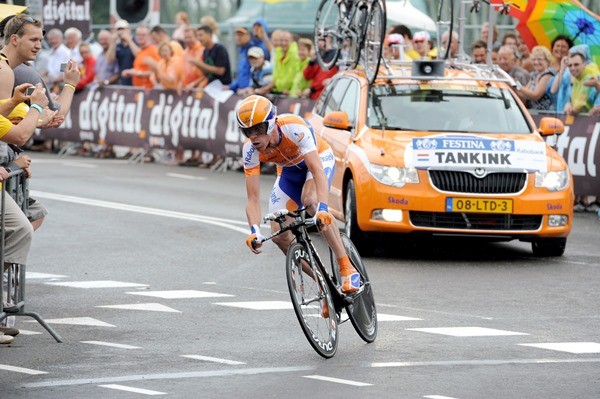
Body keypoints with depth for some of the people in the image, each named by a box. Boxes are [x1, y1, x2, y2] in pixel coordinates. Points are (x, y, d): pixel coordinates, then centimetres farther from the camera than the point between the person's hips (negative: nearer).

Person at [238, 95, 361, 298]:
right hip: (290, 171, 5)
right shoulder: (250, 150, -26)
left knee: (310, 200, -37)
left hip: (319, 158, -5)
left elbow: (317, 170, -45)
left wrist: (322, 207, -59)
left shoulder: (294, 127, -38)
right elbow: (253, 199, -25)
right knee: (279, 235, -11)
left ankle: (347, 268, -33)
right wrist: (254, 230, -43)